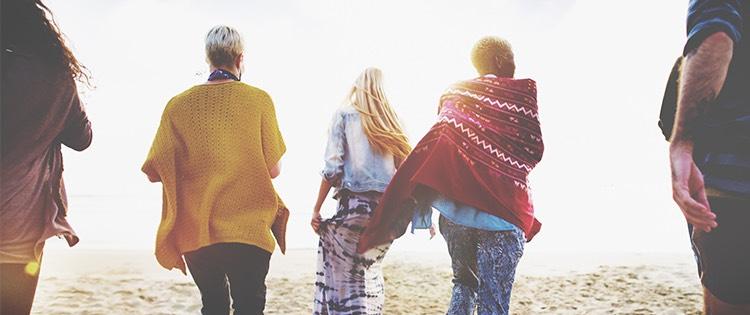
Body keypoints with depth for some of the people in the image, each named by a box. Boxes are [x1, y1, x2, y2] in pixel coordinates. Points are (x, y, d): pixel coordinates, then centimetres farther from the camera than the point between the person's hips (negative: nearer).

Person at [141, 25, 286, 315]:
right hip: (247, 230, -3)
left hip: (194, 233, 3)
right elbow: (273, 170, -5)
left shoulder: (178, 105, 0)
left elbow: (154, 172, 2)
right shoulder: (258, 100, -5)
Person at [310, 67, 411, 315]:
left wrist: (316, 209, 0)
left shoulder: (345, 114, 5)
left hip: (354, 204, -4)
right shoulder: (390, 120, 14)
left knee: (343, 277, 2)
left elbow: (332, 168, -5)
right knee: (370, 270, 20)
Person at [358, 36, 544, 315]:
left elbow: (437, 145, 8)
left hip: (455, 206, 4)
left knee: (464, 283, 22)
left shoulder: (455, 94, 12)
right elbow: (534, 150, 3)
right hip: (502, 207, -4)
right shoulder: (521, 92, 1)